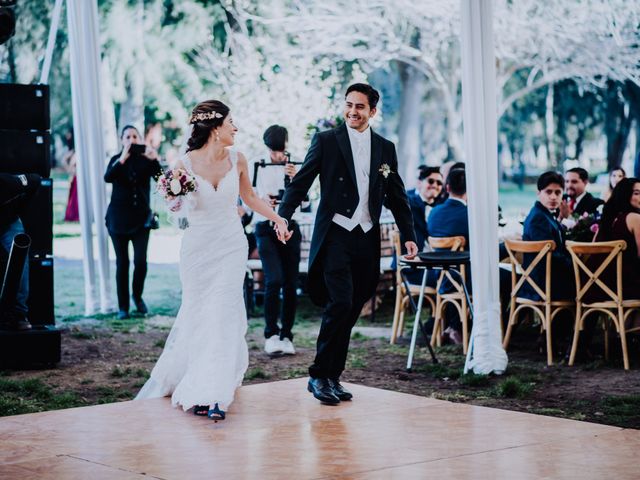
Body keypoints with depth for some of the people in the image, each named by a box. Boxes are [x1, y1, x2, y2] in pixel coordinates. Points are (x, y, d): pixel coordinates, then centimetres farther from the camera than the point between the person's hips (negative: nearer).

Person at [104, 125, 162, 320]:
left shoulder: (146, 159, 3)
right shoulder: (117, 160, 3)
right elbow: (108, 178, -17)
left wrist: (154, 160, -27)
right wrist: (123, 158, -29)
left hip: (141, 218, 0)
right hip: (119, 218, 0)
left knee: (140, 261, -9)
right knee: (122, 263, 1)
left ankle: (137, 296, 18)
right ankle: (123, 307, 9)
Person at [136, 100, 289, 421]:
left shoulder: (237, 160, -3)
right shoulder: (186, 165, -13)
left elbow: (249, 197, 14)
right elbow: (179, 208, 0)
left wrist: (278, 219, 8)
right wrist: (175, 197, -22)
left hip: (230, 246, 2)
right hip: (198, 247, -2)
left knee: (223, 314, -7)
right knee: (197, 314, 8)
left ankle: (213, 394, -6)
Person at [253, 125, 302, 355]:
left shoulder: (293, 167, 4)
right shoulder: (259, 168, 1)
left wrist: (294, 179, -26)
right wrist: (264, 201, -25)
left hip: (289, 227, 2)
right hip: (266, 228, -2)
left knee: (290, 284, 1)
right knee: (274, 280, -16)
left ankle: (286, 336, 9)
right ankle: (271, 335, -9)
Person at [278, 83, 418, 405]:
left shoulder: (385, 148, 12)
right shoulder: (326, 141, 1)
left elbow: (396, 196, 16)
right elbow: (301, 182, -3)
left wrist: (408, 235, 9)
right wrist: (281, 218, -15)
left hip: (367, 239, 4)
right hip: (335, 234, -4)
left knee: (350, 311, 7)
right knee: (340, 304, -15)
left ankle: (333, 377, 16)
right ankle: (319, 375, -4)